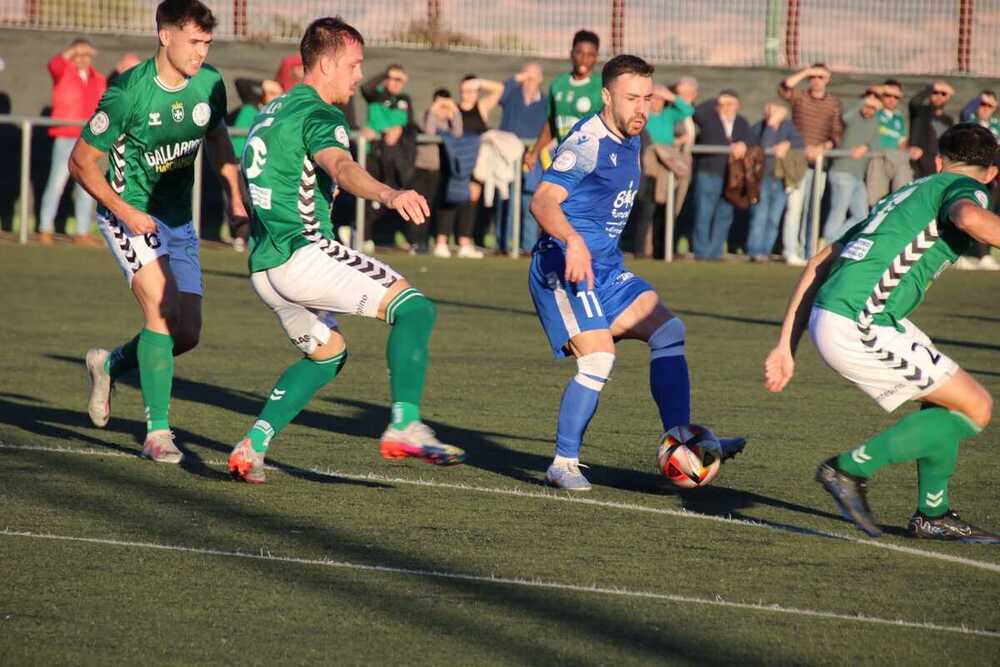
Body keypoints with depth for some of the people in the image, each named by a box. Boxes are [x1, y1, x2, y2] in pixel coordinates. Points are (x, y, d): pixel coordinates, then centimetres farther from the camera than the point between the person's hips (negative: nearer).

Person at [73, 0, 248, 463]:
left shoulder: (210, 84, -3)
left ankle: (110, 365, 33)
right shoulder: (128, 93, -20)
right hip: (130, 212, -6)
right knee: (163, 309, -24)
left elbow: (217, 135, 18)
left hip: (179, 219, 6)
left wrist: (235, 195, 7)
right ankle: (157, 432, -19)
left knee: (187, 334, 4)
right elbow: (81, 161, -12)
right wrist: (123, 210, -22)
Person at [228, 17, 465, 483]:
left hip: (263, 265, 10)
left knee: (327, 354, 27)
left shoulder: (273, 111, 21)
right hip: (303, 253, -10)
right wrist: (389, 195, -48)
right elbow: (341, 167, -30)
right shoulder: (318, 115, -8)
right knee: (413, 309, -12)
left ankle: (254, 445, 15)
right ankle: (405, 427, -28)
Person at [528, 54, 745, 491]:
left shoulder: (629, 143, 15)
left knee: (668, 331, -2)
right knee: (598, 357, -20)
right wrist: (572, 241, -43)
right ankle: (564, 464, -8)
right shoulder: (588, 142, -14)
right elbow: (544, 200, -27)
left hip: (606, 270, 9)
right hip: (564, 269, -9)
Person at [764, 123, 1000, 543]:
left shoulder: (907, 195, 28)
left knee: (944, 399, 21)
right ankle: (851, 469, -3)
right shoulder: (965, 188, 4)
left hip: (825, 317, 9)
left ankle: (933, 515, 25)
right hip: (858, 329, -9)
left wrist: (786, 346, 25)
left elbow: (819, 265, 25)